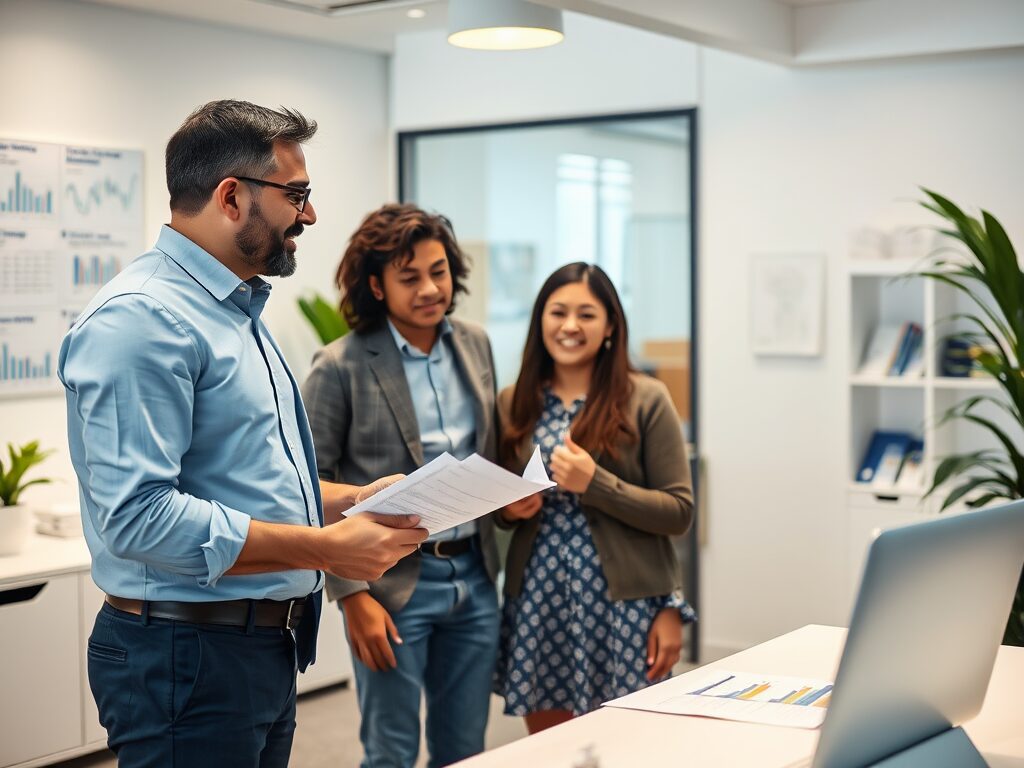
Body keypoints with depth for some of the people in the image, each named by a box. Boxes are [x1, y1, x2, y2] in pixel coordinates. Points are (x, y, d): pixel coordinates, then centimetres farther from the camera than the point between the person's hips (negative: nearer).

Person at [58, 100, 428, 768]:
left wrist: (349, 501, 8)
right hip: (189, 655, -10)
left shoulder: (238, 311, 16)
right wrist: (324, 548, -24)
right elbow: (139, 516, -27)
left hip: (266, 644, 10)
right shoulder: (142, 318, -18)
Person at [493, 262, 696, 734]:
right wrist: (509, 511, -5)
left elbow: (678, 511, -6)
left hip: (621, 605, -3)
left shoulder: (645, 400, -3)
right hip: (537, 604, 3)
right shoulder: (513, 403, 7)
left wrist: (595, 483, -17)